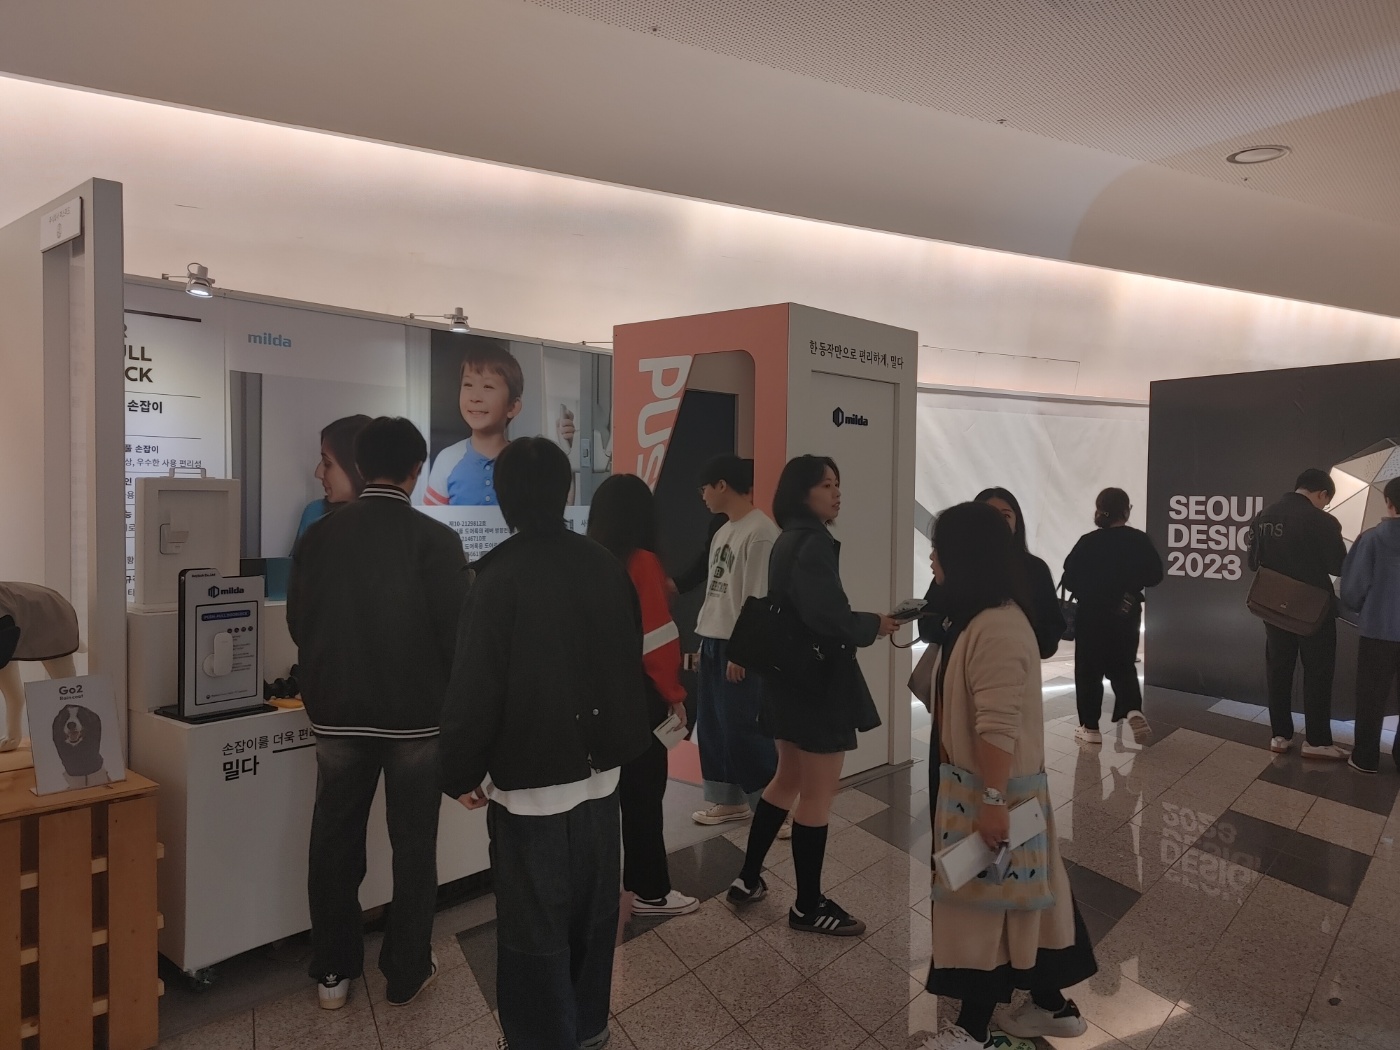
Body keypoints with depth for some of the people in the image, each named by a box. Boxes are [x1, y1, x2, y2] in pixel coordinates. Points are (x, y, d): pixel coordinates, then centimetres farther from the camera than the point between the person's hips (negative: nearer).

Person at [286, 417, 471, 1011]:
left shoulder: (318, 537, -2)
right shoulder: (436, 539, -14)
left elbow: (298, 624, 6)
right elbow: (456, 631, -12)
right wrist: (446, 698, 7)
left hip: (336, 712, 3)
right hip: (417, 712, -3)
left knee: (335, 843, 16)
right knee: (413, 845, 11)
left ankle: (333, 972, 29)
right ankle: (407, 972, 23)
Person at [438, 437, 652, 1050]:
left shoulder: (500, 577, -19)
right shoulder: (606, 567, -2)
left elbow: (475, 689, -17)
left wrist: (461, 775, -2)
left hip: (530, 783, -6)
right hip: (601, 773, 6)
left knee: (535, 928, 11)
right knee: (593, 910, 22)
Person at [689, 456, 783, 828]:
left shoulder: (760, 532, -16)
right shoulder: (722, 532, 13)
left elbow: (758, 600, -18)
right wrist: (702, 640, 14)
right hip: (713, 642, 9)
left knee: (743, 728, -3)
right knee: (711, 724, 13)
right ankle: (730, 800, 27)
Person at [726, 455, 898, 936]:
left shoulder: (787, 540, 12)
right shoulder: (814, 542, -18)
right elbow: (826, 616, -26)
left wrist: (858, 623, 12)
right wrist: (874, 625, -11)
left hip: (790, 677, 10)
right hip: (818, 681, -10)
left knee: (789, 778, 22)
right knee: (819, 792, 3)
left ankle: (748, 879, 30)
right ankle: (808, 906, 16)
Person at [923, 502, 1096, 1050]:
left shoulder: (996, 628, -24)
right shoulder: (983, 619, 9)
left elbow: (999, 727, -26)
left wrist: (992, 800, -24)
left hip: (994, 790, -10)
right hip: (980, 784, 10)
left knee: (985, 901, 3)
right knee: (1018, 896, 19)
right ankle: (1051, 1006, 34)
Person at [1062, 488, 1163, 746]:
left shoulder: (1088, 543, -12)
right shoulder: (1140, 541, -6)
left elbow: (1070, 580, -11)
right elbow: (1154, 576, 1)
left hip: (1091, 616, -2)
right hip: (1126, 616, 2)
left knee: (1088, 671, 8)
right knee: (1123, 667, 18)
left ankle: (1090, 727, 11)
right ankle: (1133, 710, -6)